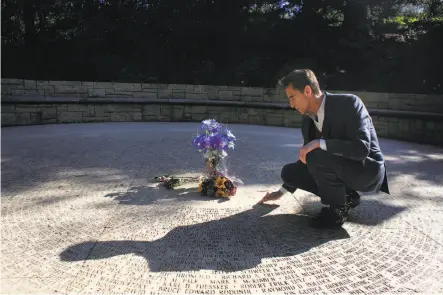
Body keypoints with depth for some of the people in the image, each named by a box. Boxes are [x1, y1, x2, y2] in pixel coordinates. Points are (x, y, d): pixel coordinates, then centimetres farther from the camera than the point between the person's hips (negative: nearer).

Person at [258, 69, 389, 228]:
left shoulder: (348, 103, -21)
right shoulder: (307, 120, 0)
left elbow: (361, 149, -31)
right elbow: (305, 158, 12)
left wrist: (319, 143, -33)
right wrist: (282, 191, 16)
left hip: (367, 169, -7)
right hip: (338, 169, 8)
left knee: (317, 157, -33)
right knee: (289, 171, -5)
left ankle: (338, 208, -9)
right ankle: (345, 196, 5)